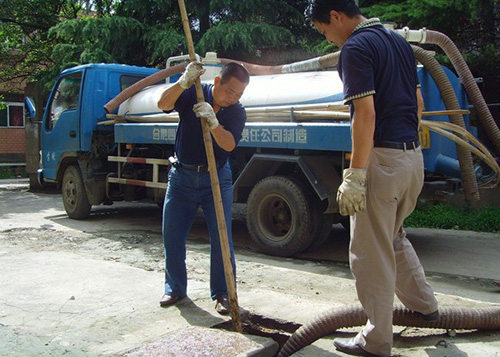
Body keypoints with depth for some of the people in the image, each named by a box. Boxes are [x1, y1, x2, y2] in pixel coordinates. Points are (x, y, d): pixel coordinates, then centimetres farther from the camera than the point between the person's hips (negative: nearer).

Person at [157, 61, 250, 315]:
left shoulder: (237, 112, -5)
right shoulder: (193, 94, -6)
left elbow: (229, 144, -20)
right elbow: (164, 104, -21)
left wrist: (213, 121, -37)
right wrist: (183, 82, -36)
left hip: (216, 179, 0)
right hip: (182, 175, 1)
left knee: (221, 238, -3)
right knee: (172, 235, 6)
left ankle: (222, 293, 11)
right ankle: (175, 288, 24)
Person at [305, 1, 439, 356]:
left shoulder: (356, 47, -13)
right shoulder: (398, 40, 15)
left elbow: (366, 114, -22)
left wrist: (354, 176, -21)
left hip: (383, 159, -9)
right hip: (414, 156, 9)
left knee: (371, 253, 3)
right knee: (394, 236, 28)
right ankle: (424, 304, 40)